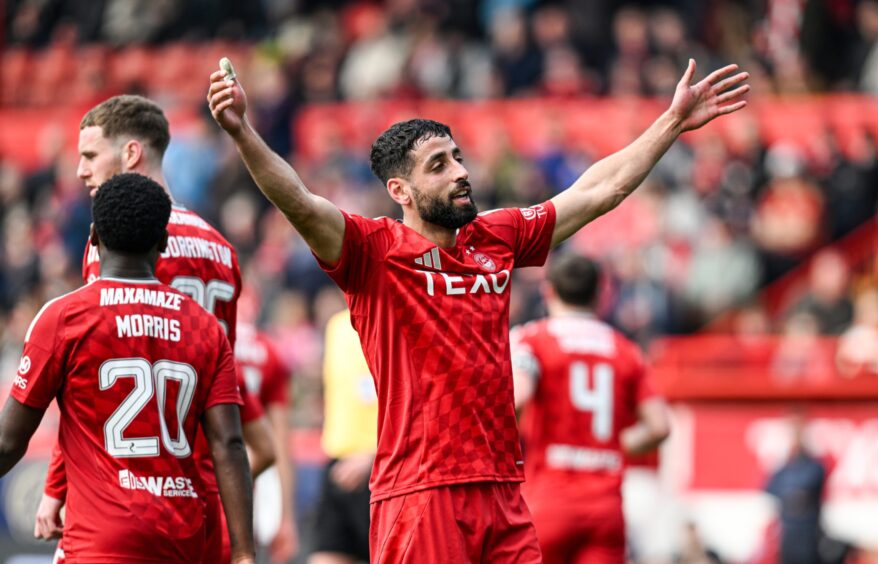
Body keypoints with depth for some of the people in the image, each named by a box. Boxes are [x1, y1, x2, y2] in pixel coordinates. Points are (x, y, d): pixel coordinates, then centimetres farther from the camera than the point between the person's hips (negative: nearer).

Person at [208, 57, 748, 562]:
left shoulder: (497, 239, 15)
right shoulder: (376, 250, -3)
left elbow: (598, 192, 23)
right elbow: (302, 205, -19)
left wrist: (674, 122, 25)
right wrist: (242, 132, -34)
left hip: (504, 495, 6)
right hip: (420, 494, -6)